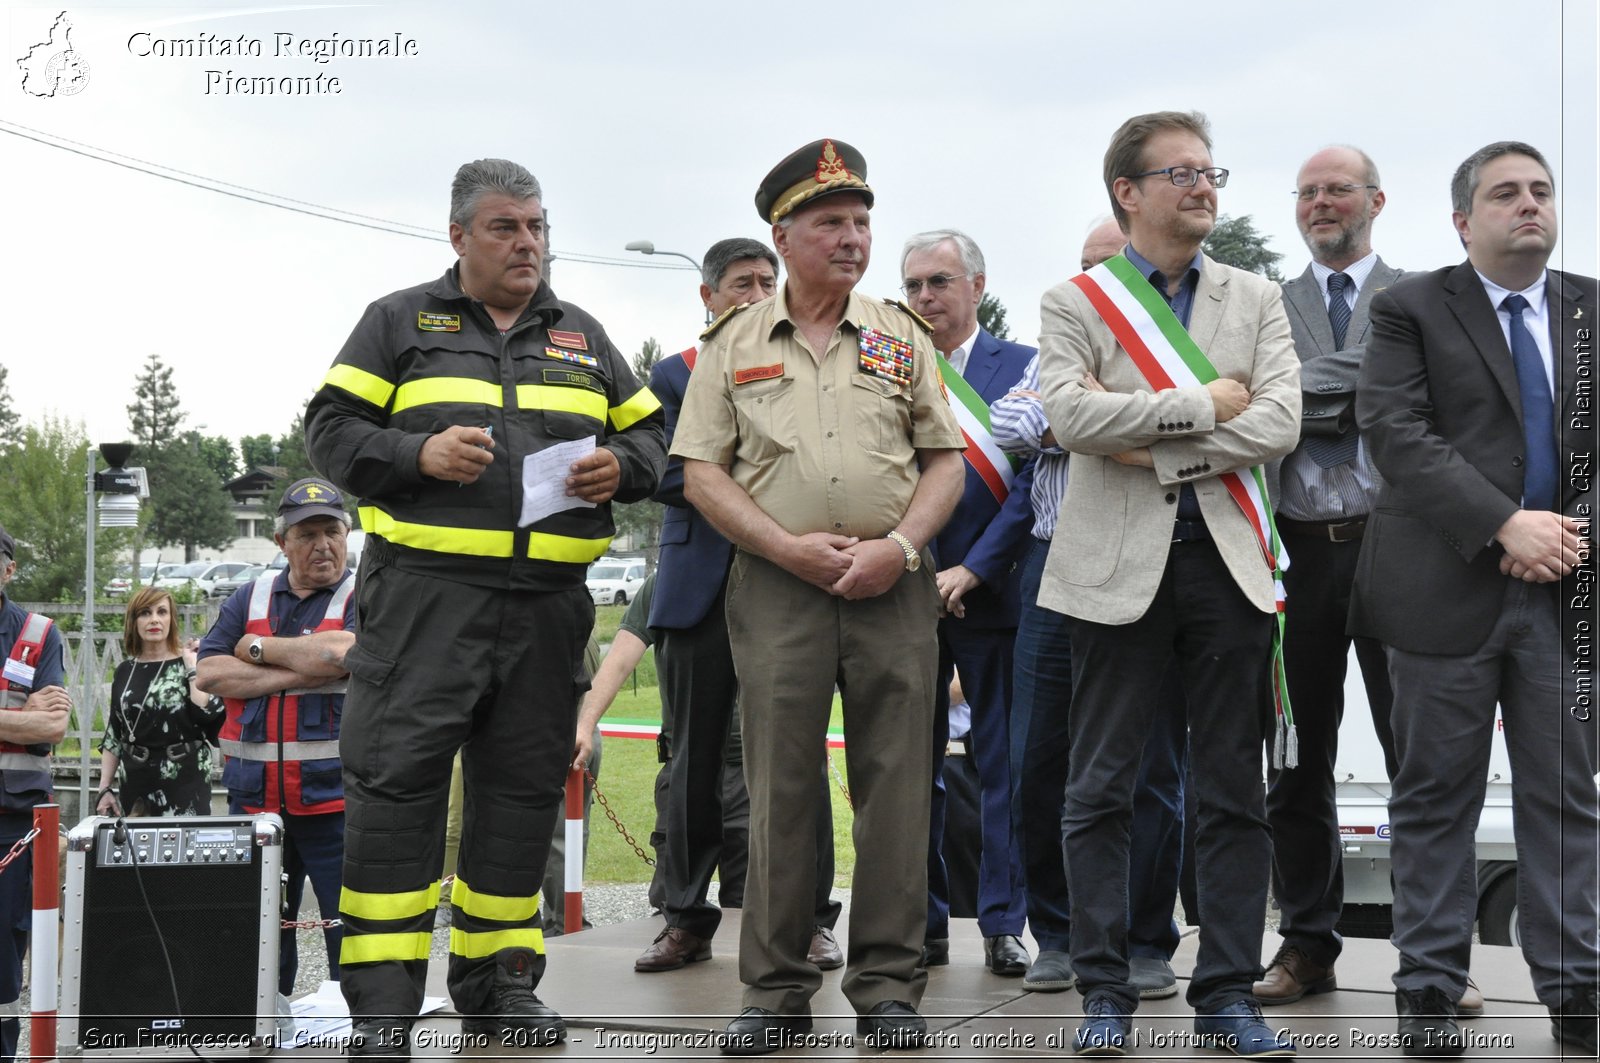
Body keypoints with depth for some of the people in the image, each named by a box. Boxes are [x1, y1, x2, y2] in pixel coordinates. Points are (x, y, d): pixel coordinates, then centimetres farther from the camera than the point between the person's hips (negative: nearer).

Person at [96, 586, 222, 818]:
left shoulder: (190, 665, 0)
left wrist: (192, 666, -12)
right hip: (135, 784, 3)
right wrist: (105, 788, 6)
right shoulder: (125, 672, 9)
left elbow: (207, 712, -18)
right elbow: (113, 737, 12)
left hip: (184, 782, -3)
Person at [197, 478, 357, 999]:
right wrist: (295, 673, -8)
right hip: (254, 797, 4)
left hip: (335, 799, -4)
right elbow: (210, 672, 1)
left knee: (351, 933, -4)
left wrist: (259, 648, -3)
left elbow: (338, 654, -18)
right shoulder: (250, 598, 14)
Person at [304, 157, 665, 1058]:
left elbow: (651, 436, 19)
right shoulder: (400, 323, 8)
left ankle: (498, 977, 18)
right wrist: (419, 455, -15)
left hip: (549, 602, 4)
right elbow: (331, 429, 3)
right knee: (397, 781, -9)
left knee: (524, 788, 7)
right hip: (425, 592, -4)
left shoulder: (583, 337, 19)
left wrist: (620, 467, -4)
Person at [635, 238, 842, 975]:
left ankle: (808, 920, 4)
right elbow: (661, 474, -1)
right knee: (694, 759, 5)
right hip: (701, 587, 1)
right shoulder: (673, 377, 10)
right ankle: (687, 919, 13)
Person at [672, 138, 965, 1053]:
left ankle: (889, 984, 9)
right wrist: (788, 546, -8)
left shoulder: (901, 337, 12)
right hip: (777, 588, -1)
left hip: (893, 588, 1)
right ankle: (777, 989, 8)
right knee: (778, 787, 0)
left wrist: (899, 545, -7)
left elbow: (945, 460, 10)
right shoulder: (735, 345, 9)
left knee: (897, 787, 0)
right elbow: (701, 472, 4)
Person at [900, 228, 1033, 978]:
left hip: (991, 594, -2)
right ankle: (922, 924, 14)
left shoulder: (1023, 367, 2)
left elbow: (1032, 480, -5)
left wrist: (974, 568, -13)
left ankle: (1003, 924, 8)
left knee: (1004, 763, 1)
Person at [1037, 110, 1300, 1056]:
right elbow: (1072, 416, -13)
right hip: (1120, 564, -2)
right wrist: (1203, 405, -11)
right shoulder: (1074, 303, 4)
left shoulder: (1256, 300, 11)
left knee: (1235, 792, 5)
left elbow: (1280, 422, -4)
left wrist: (1151, 445, -10)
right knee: (1101, 791, 1)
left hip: (1229, 561, 2)